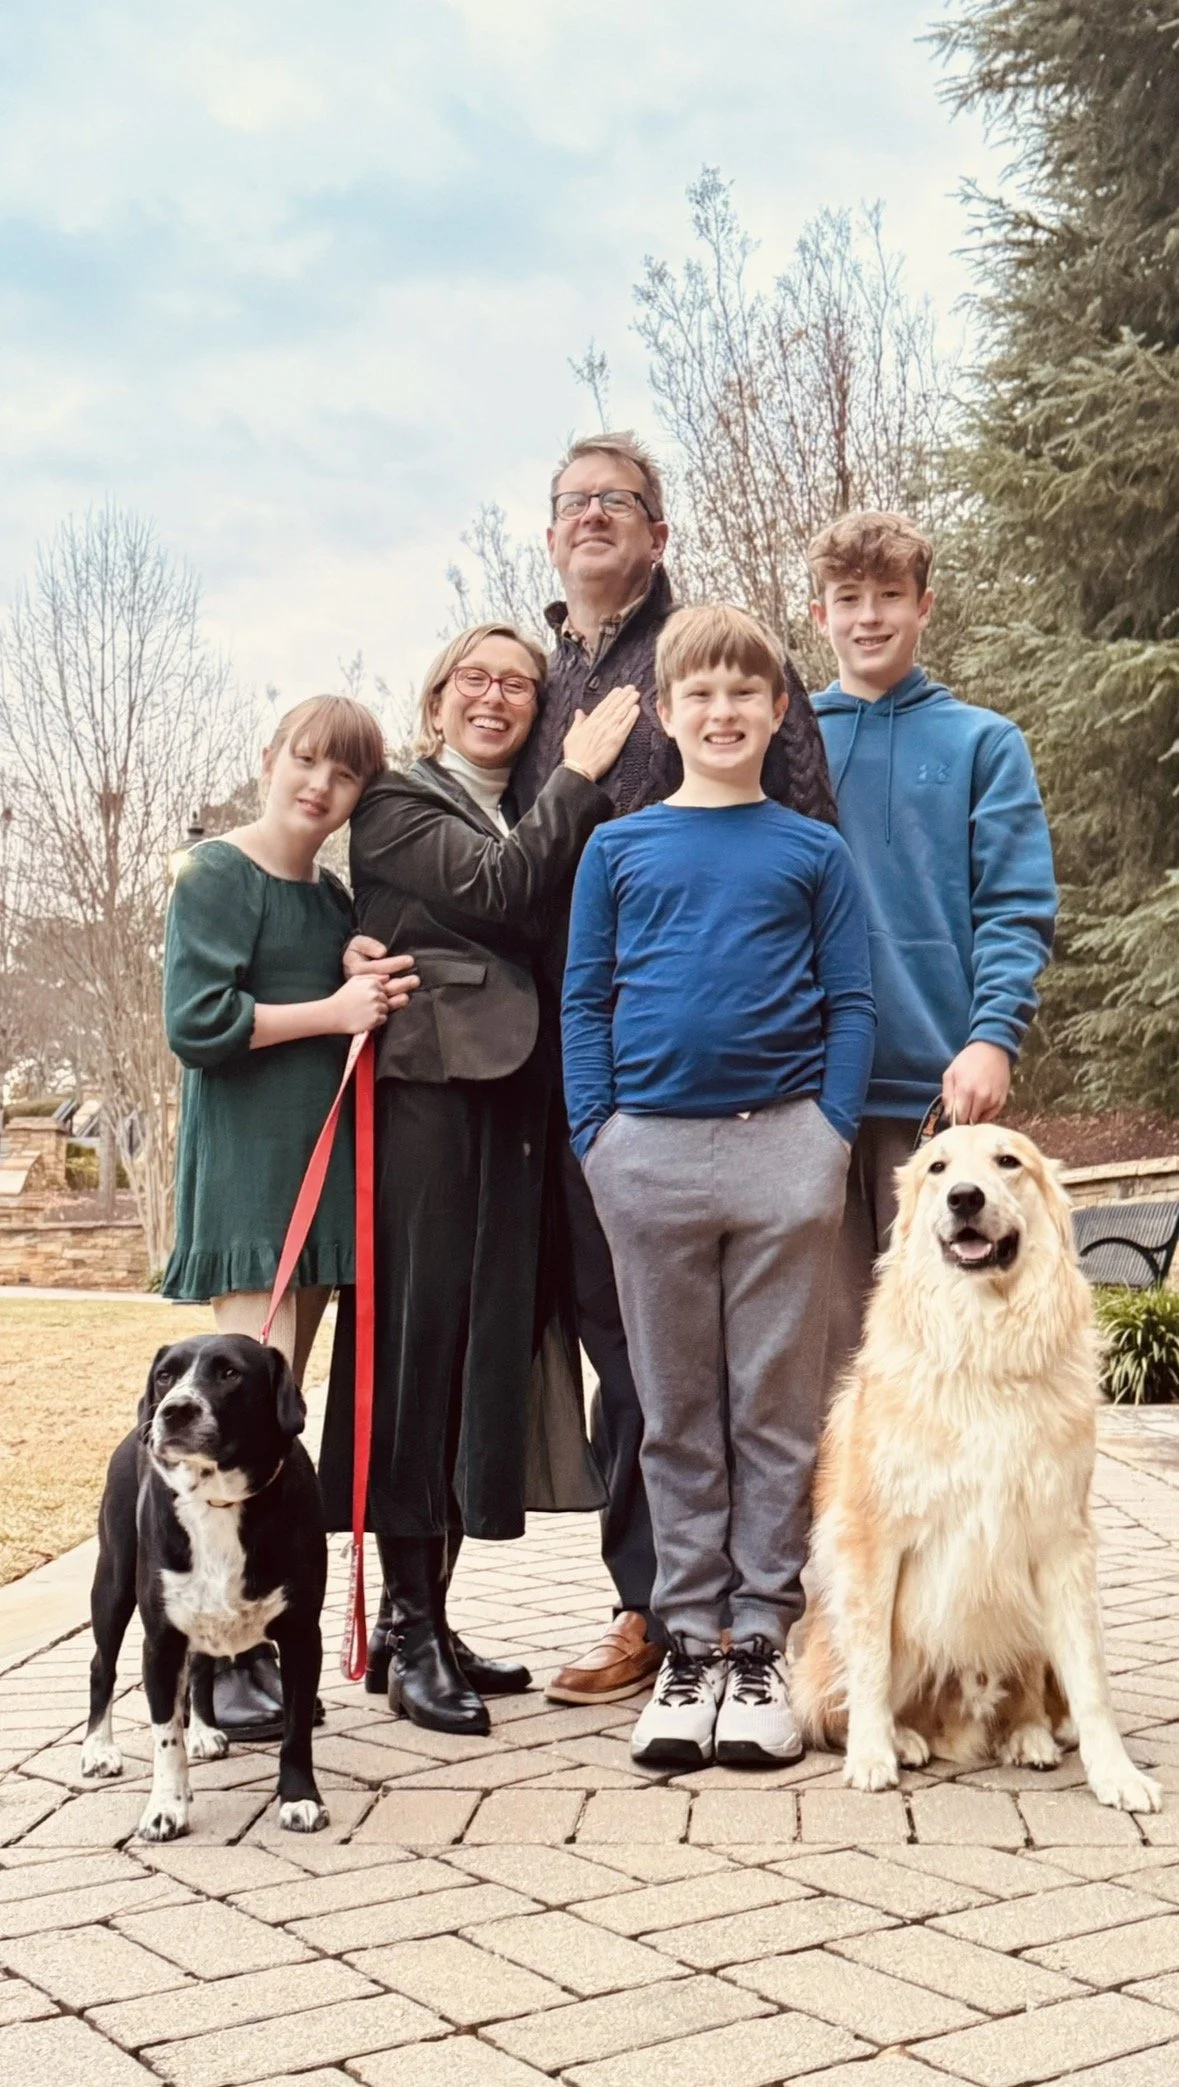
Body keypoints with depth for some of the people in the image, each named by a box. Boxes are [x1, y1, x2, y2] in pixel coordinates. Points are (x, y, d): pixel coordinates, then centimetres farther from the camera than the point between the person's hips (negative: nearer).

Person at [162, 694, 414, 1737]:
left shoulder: (334, 898, 16)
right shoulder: (217, 877, -5)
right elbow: (196, 1022, -14)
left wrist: (382, 989, 5)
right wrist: (333, 1012, -13)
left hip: (322, 1167, 7)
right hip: (245, 1171, -7)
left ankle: (257, 1635, 15)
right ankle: (216, 1654, -9)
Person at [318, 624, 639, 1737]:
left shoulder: (537, 819, 22)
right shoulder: (398, 806, 3)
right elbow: (496, 894, -13)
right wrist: (578, 778, -5)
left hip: (514, 1105, 7)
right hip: (427, 1095, -6)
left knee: (490, 1349, 6)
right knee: (420, 1342, -7)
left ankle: (427, 1619, 15)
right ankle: (406, 1632, -1)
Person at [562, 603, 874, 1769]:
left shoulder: (815, 852, 7)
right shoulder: (617, 850, 9)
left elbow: (850, 1004, 4)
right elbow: (584, 1002, 8)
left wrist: (831, 1133, -7)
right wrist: (594, 1136, -1)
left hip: (783, 1149, -1)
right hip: (650, 1155, 1)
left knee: (776, 1408, 4)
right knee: (677, 1412, 8)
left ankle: (762, 1641, 13)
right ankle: (689, 1641, 16)